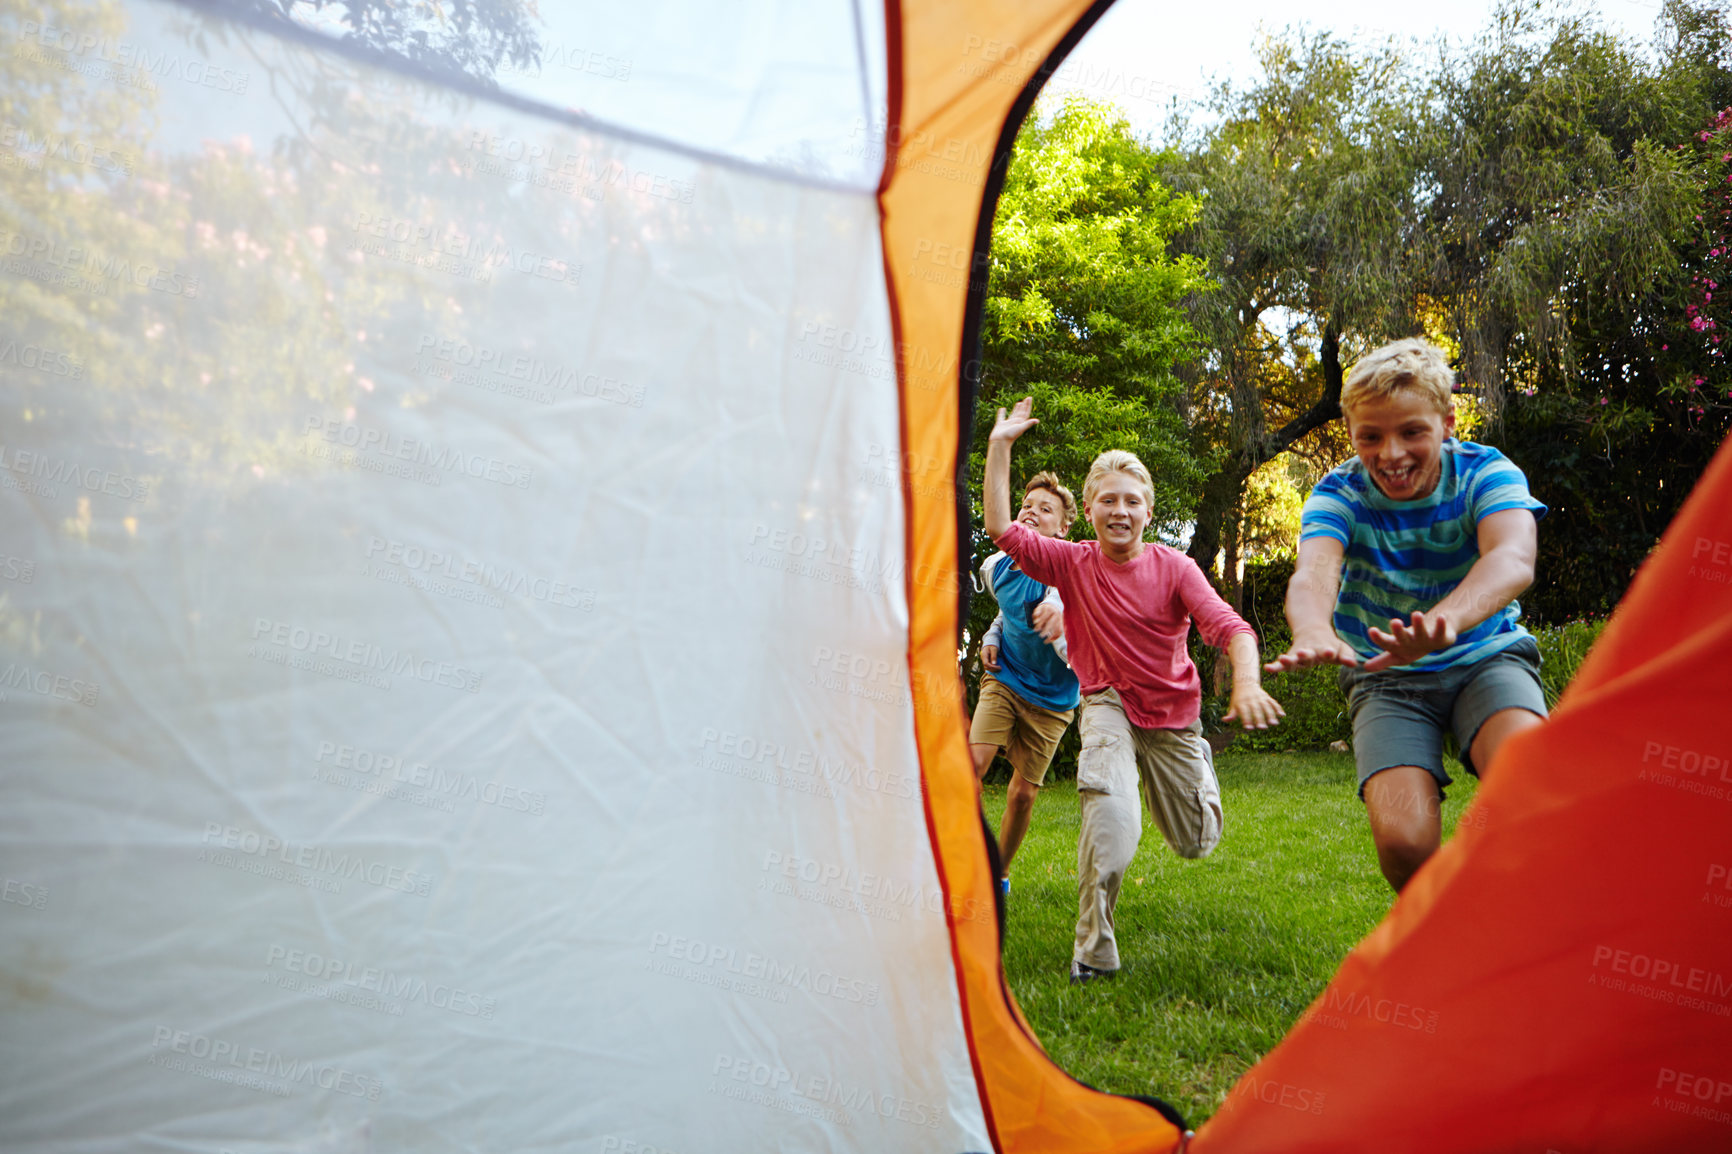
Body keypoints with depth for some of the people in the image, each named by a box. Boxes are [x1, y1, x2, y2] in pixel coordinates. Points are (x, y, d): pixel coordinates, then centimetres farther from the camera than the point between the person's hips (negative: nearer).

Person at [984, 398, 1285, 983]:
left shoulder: (1175, 568, -14)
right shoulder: (1072, 563, -10)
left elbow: (1229, 626, -26)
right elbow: (1001, 528, -17)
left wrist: (1246, 683, -45)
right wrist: (999, 446, -19)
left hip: (1174, 710, 1)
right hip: (1108, 703, -1)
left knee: (1196, 843, 14)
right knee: (1112, 818, -30)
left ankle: (1199, 762, 50)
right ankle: (1093, 950, -12)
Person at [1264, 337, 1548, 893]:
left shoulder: (1486, 472, -13)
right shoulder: (1339, 494, -11)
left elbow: (1514, 557, -36)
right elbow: (1313, 572, -34)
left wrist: (1443, 621, -60)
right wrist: (1315, 631, -61)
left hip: (1487, 656, 0)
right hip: (1386, 676, 1)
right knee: (1404, 842, -22)